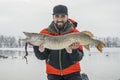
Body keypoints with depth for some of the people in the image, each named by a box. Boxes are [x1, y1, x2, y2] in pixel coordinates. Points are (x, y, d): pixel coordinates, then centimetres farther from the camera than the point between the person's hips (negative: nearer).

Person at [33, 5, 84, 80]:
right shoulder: (45, 33, -5)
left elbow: (79, 57, -11)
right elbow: (42, 57, -6)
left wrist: (71, 50, -30)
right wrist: (41, 49, -27)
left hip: (72, 72, -1)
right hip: (53, 73, 1)